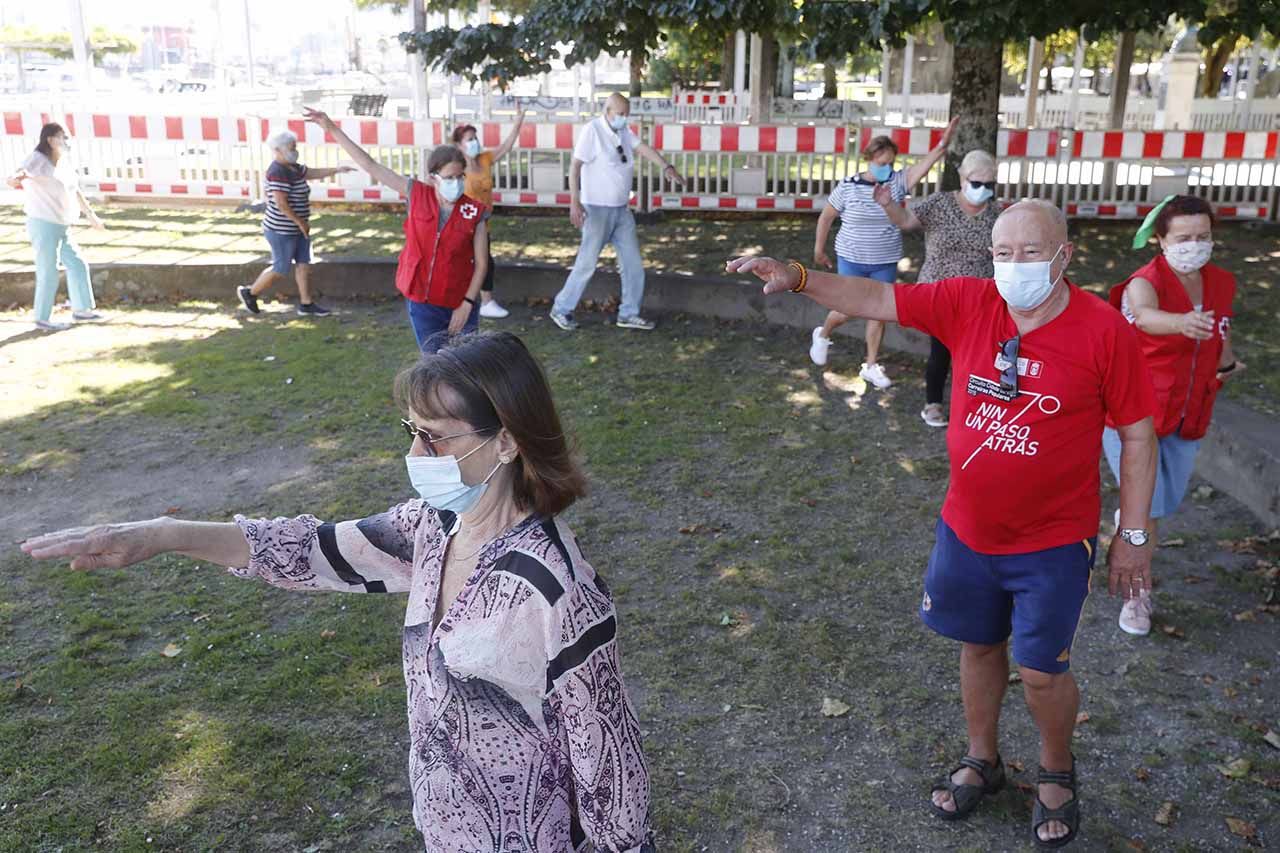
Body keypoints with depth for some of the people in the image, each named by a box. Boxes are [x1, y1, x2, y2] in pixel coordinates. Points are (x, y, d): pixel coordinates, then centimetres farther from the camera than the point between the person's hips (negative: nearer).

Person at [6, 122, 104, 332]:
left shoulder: (64, 164, 9)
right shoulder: (37, 160, -14)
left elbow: (76, 191, 23)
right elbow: (13, 178, -30)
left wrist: (91, 215, 31)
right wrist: (16, 178, -54)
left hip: (61, 227, 8)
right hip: (43, 225, -8)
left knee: (78, 266, 14)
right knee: (48, 274, -3)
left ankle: (80, 309, 26)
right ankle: (42, 319, 8)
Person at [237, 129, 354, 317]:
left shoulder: (292, 167, 7)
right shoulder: (278, 172, -23)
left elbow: (313, 173, 17)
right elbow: (281, 203, -28)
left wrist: (337, 170, 8)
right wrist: (301, 222, -22)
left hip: (296, 228, 10)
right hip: (282, 231, -10)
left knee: (304, 264, 9)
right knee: (281, 269, 2)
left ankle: (306, 304, 14)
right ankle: (249, 292, 20)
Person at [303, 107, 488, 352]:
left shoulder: (475, 212, -10)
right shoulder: (417, 194, -6)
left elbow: (481, 263, -7)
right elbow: (370, 165, -4)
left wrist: (467, 304, -12)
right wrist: (332, 128, -4)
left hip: (460, 305, -1)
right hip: (422, 303, 1)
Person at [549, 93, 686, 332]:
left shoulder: (624, 131, 8)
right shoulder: (592, 130, -13)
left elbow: (642, 148, 0)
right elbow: (575, 166, -17)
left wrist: (666, 167, -18)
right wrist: (574, 202, -26)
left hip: (621, 209, 8)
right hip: (597, 209, -8)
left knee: (633, 263, 9)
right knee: (587, 263, -3)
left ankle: (629, 314, 19)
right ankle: (561, 309, 11)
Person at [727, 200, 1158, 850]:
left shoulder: (1105, 331, -17)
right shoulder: (968, 303, -9)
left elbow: (1137, 436, -8)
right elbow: (875, 298, -9)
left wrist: (1134, 534, -4)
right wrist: (799, 277, -25)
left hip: (1053, 542, -3)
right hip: (967, 529, 3)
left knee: (1041, 671, 8)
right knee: (979, 646, 20)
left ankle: (1056, 775, 39)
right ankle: (981, 761, 45)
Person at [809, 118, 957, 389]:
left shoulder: (897, 182, -7)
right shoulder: (848, 186, -12)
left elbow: (924, 165, -23)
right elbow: (826, 217, -1)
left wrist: (943, 145, -41)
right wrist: (819, 250, 4)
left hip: (885, 263, 3)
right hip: (852, 260, -3)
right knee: (847, 311, 4)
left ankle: (871, 366, 22)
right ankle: (822, 335, 37)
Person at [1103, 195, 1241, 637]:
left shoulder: (1222, 283, 0)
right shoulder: (1145, 282, -21)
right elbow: (1146, 316, -45)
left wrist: (1226, 362, 2)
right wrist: (1181, 323, -65)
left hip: (1187, 417, 6)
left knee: (1166, 500, 17)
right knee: (1147, 507, -3)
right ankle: (1138, 594, 15)